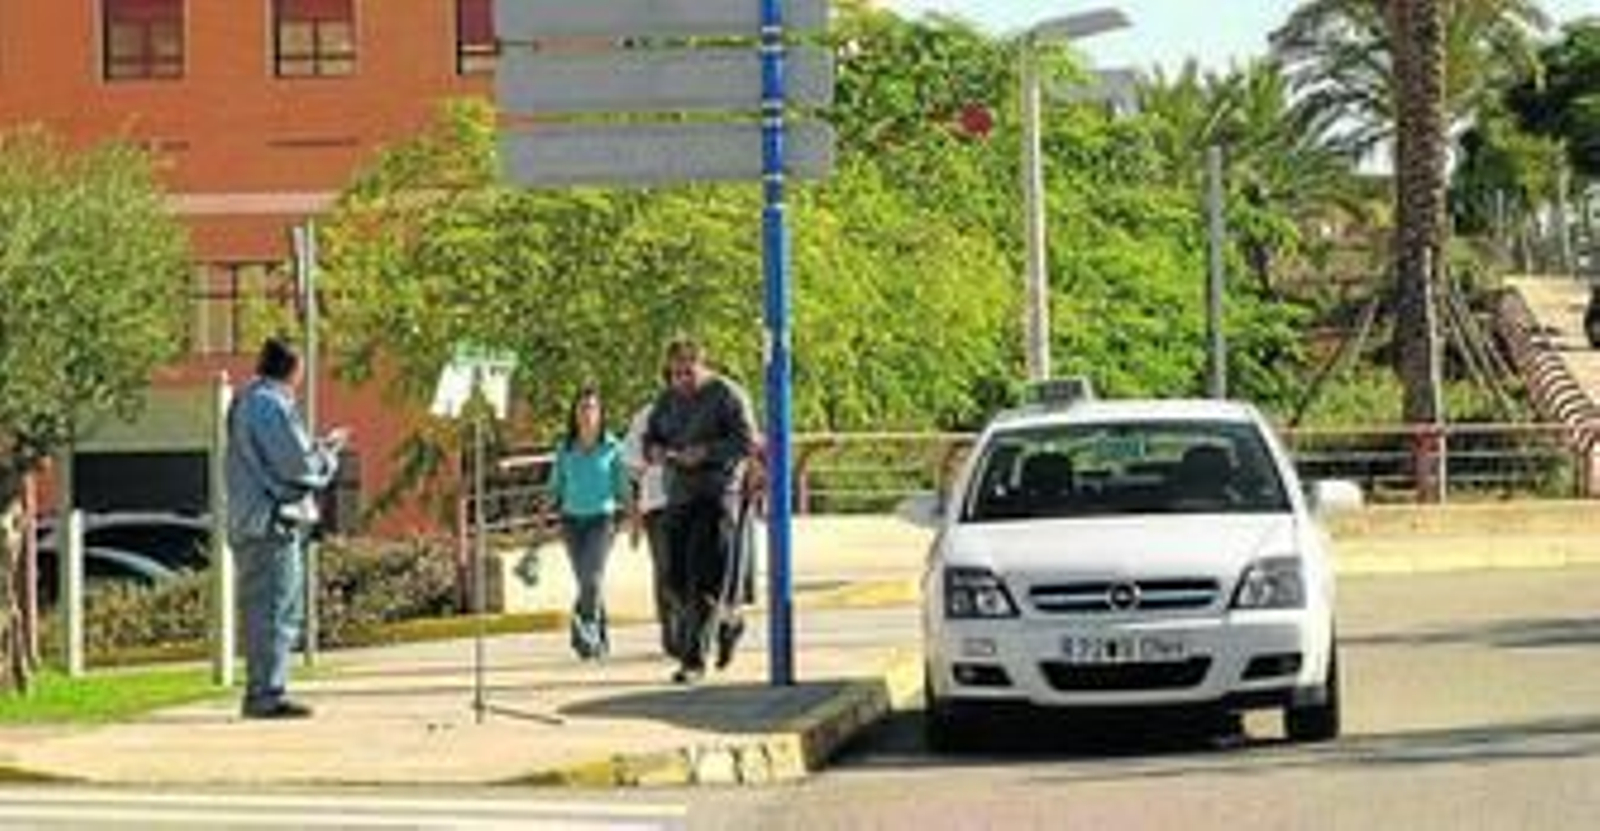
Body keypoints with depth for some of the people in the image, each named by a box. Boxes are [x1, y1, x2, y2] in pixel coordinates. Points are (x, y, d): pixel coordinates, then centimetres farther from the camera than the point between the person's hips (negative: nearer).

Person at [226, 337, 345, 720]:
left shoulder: (245, 404, 18)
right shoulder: (271, 406, -14)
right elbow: (300, 466, -17)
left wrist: (318, 448, 19)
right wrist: (329, 452, 1)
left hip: (249, 523, 10)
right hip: (273, 523, -10)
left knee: (262, 611, 14)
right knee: (277, 611, -8)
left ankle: (259, 693, 18)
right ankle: (267, 694, -9)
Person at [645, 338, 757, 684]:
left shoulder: (726, 395, -5)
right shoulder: (668, 399, 14)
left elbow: (746, 442, -11)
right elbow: (650, 437, 20)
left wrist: (705, 452, -22)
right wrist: (655, 451, -4)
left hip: (716, 494, -7)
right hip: (679, 496, 7)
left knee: (704, 580, -12)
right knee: (677, 576, 5)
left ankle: (694, 659, -11)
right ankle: (725, 625, 29)